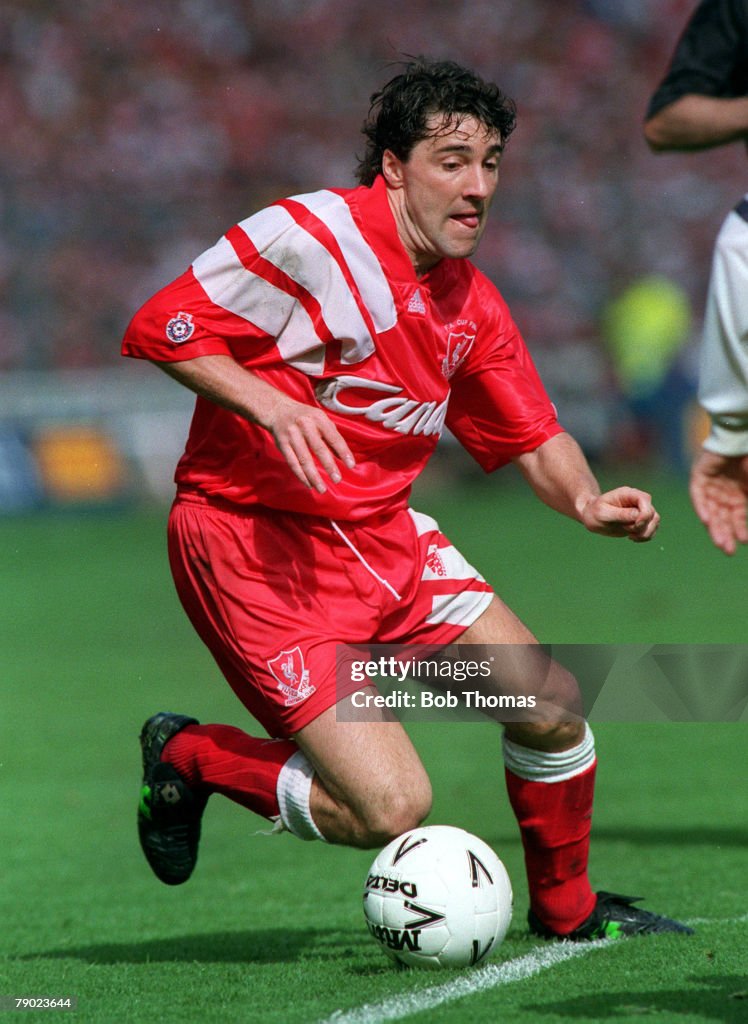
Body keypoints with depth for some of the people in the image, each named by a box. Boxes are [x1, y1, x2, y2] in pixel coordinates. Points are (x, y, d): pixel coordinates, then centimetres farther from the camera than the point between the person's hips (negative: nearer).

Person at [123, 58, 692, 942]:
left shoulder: (470, 303, 7)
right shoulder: (308, 236, -16)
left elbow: (532, 438, 13)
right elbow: (162, 328, -15)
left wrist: (588, 502, -8)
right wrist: (272, 405, -27)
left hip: (379, 530, 8)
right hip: (252, 537, -8)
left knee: (552, 702, 2)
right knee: (391, 809, -16)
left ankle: (566, 907, 27)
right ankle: (188, 758, 9)